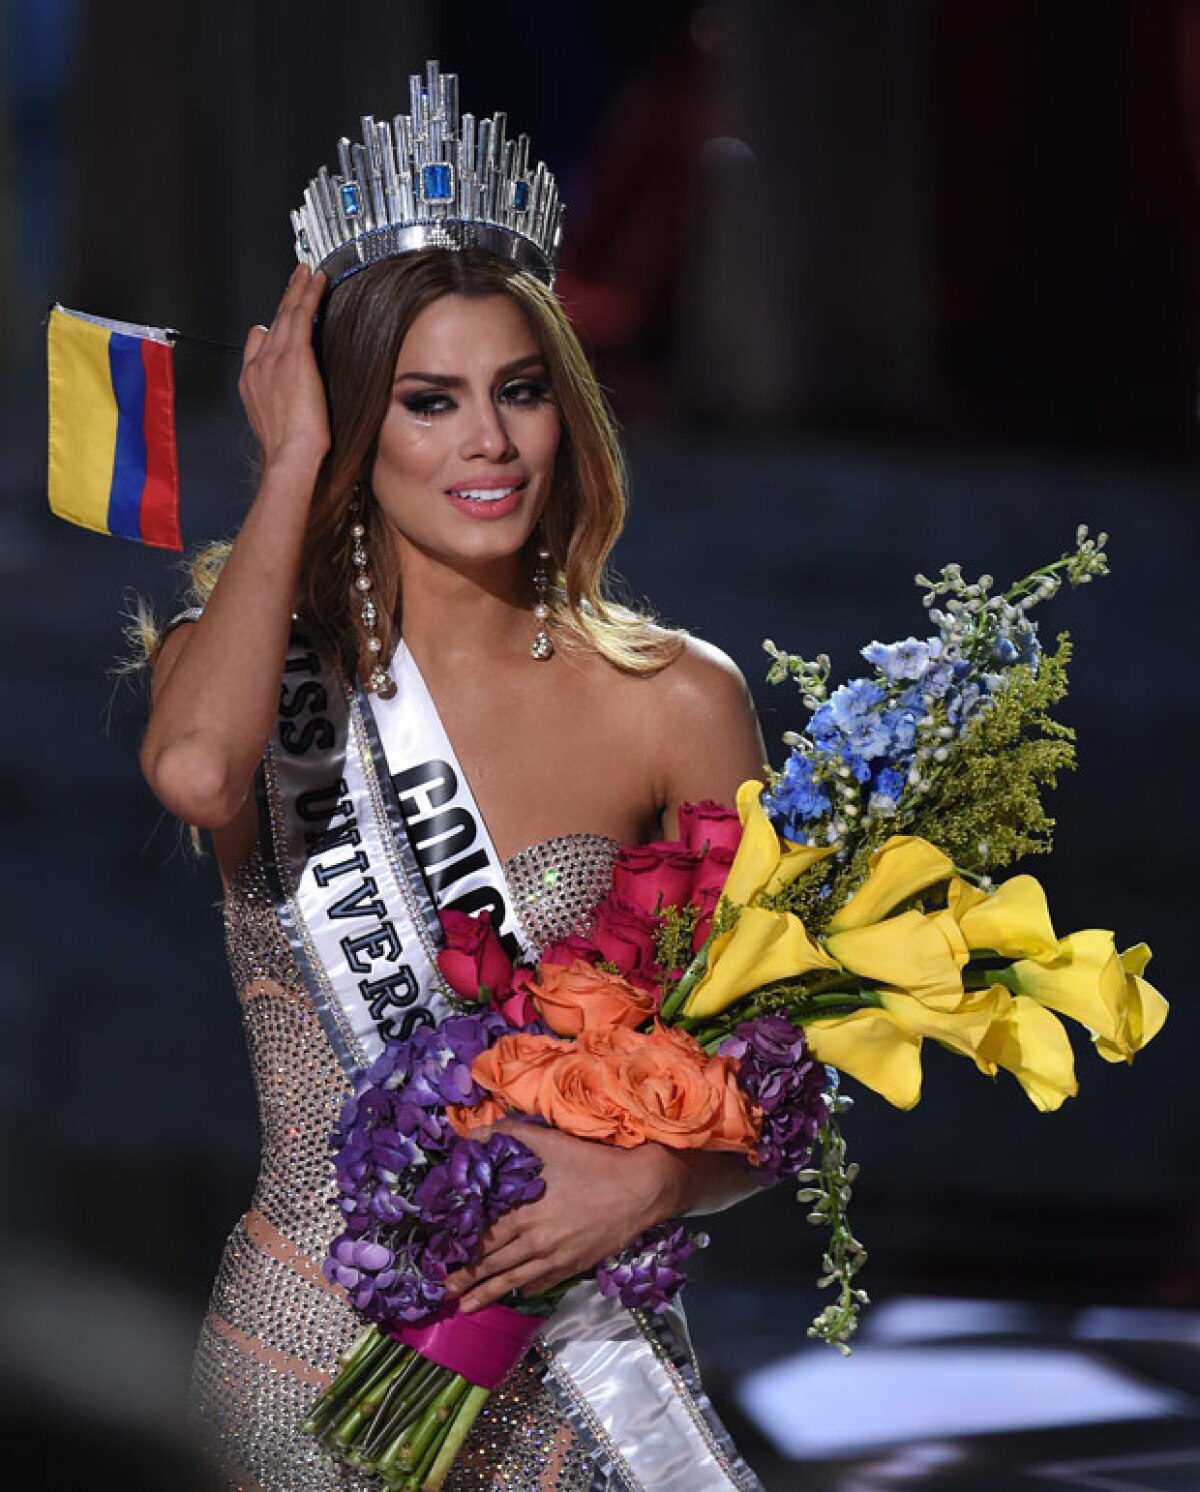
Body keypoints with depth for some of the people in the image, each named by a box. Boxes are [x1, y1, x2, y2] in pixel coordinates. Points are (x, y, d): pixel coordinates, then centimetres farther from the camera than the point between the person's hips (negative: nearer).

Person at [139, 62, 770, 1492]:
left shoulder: (674, 701, 0)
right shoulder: (261, 664, 0)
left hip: (582, 1353, 1)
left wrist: (651, 1181, -16)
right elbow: (196, 769, -26)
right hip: (307, 1359, 0)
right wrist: (291, 465, -13)